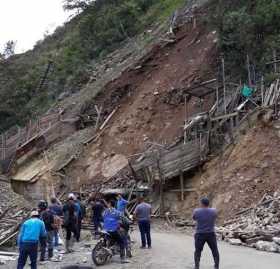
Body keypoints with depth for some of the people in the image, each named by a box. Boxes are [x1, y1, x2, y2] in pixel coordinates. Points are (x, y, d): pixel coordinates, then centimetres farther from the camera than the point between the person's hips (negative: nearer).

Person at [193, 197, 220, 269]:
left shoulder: (196, 211, -9)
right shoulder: (213, 211, -4)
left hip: (200, 235, -1)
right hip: (211, 234, 1)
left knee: (198, 251, 10)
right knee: (215, 251, 12)